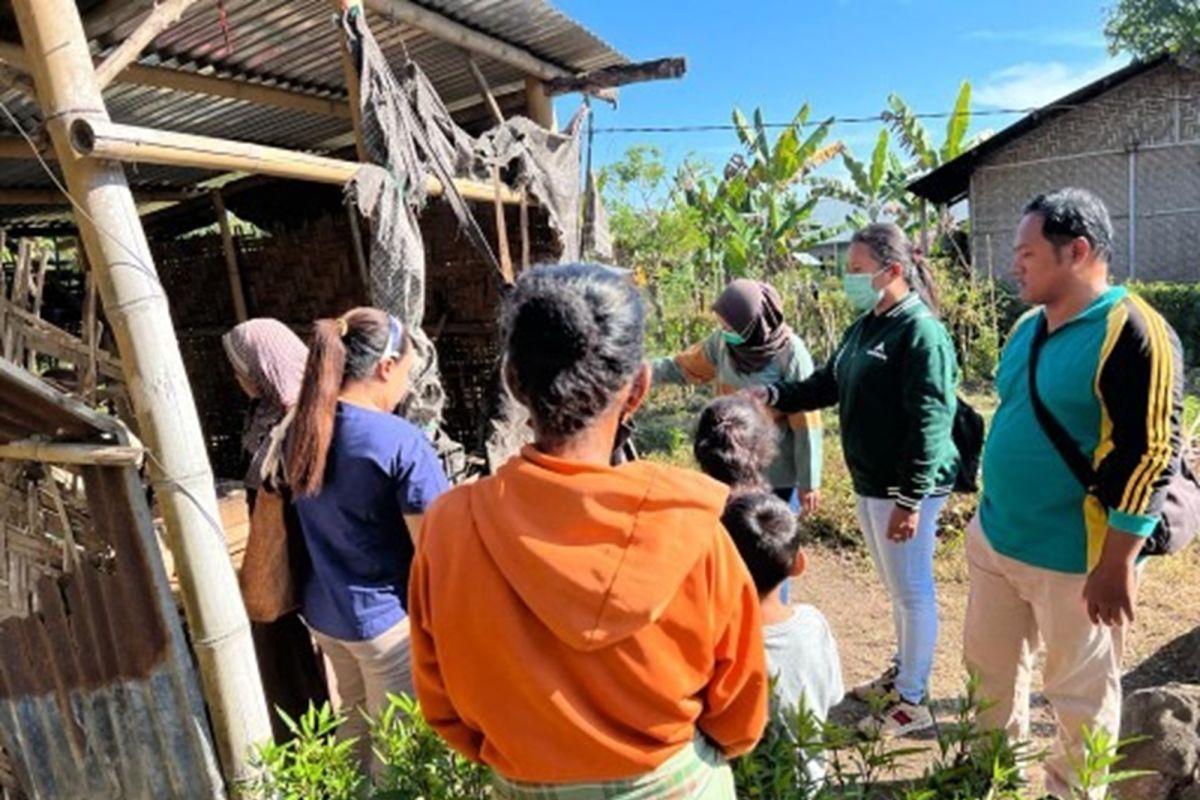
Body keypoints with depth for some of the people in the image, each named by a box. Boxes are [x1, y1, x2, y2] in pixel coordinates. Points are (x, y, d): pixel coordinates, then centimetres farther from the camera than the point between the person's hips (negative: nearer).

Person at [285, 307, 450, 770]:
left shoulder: (303, 431, -1)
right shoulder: (400, 441, -24)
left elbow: (322, 526, 10)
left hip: (323, 612, 7)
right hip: (388, 616, -7)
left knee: (354, 718, 27)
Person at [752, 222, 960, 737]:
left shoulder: (921, 332, -18)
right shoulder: (864, 326, 10)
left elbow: (928, 422, -22)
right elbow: (828, 385, 16)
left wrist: (911, 500, -23)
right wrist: (772, 396, 2)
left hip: (904, 489, -9)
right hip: (869, 483, 9)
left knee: (913, 590, 6)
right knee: (896, 588, 22)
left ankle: (912, 703, 21)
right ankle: (901, 672, 40)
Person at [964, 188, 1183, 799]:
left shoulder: (1134, 334, -17)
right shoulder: (1028, 328, 7)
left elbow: (1149, 460, -19)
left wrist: (1115, 568, -18)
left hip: (1071, 560, -7)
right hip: (994, 540, 8)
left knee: (1079, 695, 14)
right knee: (988, 669, 21)